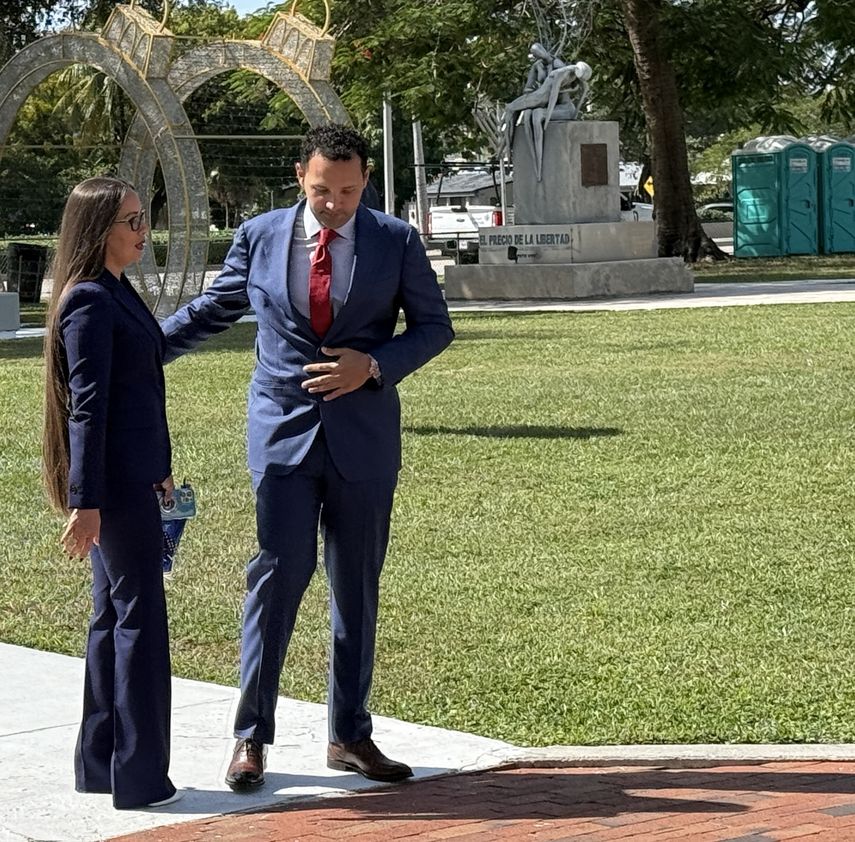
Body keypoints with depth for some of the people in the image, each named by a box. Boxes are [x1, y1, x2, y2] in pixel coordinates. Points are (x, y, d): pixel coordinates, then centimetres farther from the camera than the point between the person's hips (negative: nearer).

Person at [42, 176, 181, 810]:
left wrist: (159, 471, 24)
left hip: (131, 478, 10)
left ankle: (99, 765, 22)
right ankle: (139, 777, 1)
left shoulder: (115, 294, 14)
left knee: (114, 616, 14)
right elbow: (86, 406, -19)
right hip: (114, 483, -10)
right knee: (140, 618, -5)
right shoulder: (90, 301, -15)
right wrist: (84, 502, -22)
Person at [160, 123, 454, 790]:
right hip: (283, 429, -1)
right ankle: (252, 737, 1)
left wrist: (374, 365, -12)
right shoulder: (260, 237, 2)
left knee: (358, 584, 8)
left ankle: (351, 735, 18)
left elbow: (435, 326, 5)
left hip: (364, 433, 1)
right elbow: (214, 309, 14)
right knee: (279, 573, -7)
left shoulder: (397, 242, 1)